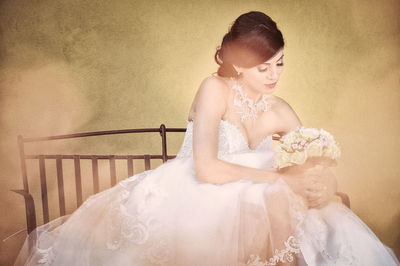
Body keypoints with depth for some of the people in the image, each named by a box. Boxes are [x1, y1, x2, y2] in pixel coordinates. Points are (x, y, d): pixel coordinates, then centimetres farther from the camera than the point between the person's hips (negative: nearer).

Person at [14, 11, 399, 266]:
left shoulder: (279, 112, 1)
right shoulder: (215, 90, -16)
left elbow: (319, 164, 5)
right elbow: (206, 169, -26)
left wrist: (322, 184, -21)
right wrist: (280, 178, -22)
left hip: (236, 206, 5)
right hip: (187, 197, -5)